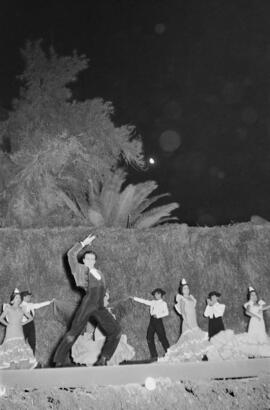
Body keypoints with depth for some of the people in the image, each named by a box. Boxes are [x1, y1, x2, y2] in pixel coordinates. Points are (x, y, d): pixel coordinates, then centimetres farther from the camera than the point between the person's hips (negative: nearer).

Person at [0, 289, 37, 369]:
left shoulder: (21, 309, 12)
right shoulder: (8, 308, 3)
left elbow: (30, 318, 19)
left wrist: (23, 323, 8)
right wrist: (7, 324, -1)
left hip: (19, 332, 3)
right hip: (11, 333, -3)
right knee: (11, 349, -11)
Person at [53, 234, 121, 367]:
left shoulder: (99, 273, 25)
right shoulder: (80, 269, 9)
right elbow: (71, 254, -1)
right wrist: (84, 243, 4)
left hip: (100, 308, 6)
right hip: (87, 304, -6)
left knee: (115, 331, 2)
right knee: (74, 332, -11)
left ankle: (103, 360, 11)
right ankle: (60, 360, 1)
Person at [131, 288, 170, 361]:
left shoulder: (163, 303, 3)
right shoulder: (153, 302, 17)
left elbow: (166, 312, -8)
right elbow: (144, 301, 20)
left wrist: (158, 315, -16)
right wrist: (134, 298, 18)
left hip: (158, 320, -6)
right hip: (152, 321, 6)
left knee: (162, 338, -7)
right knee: (149, 338, 1)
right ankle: (154, 356, 7)